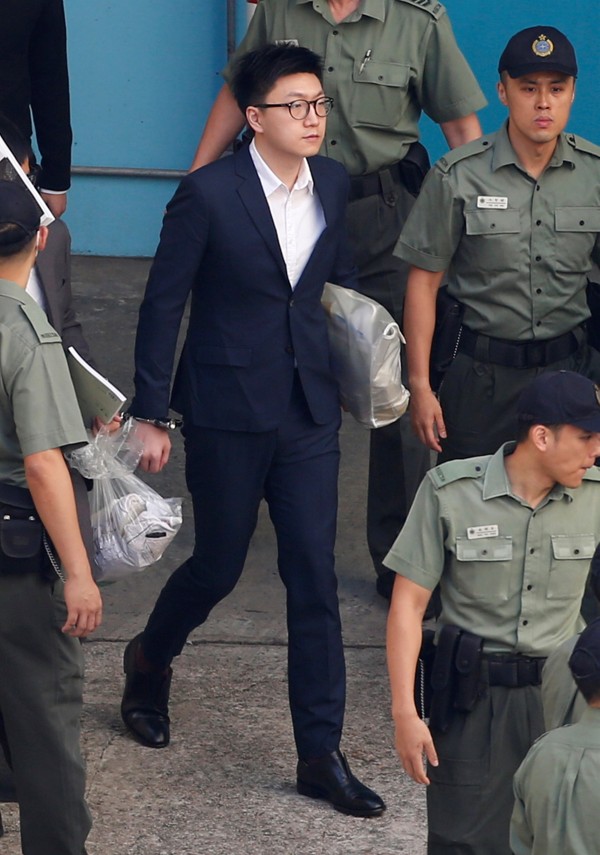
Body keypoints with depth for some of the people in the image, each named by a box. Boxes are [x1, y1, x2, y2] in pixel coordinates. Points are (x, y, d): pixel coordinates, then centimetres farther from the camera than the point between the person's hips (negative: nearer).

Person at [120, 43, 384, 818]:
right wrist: (149, 416, -7)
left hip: (308, 411, 4)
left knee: (315, 579, 1)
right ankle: (150, 660, 41)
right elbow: (161, 305, -8)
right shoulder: (208, 195, -13)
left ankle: (320, 755, 5)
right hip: (228, 412, -4)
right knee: (219, 565, 9)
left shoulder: (333, 185, 3)